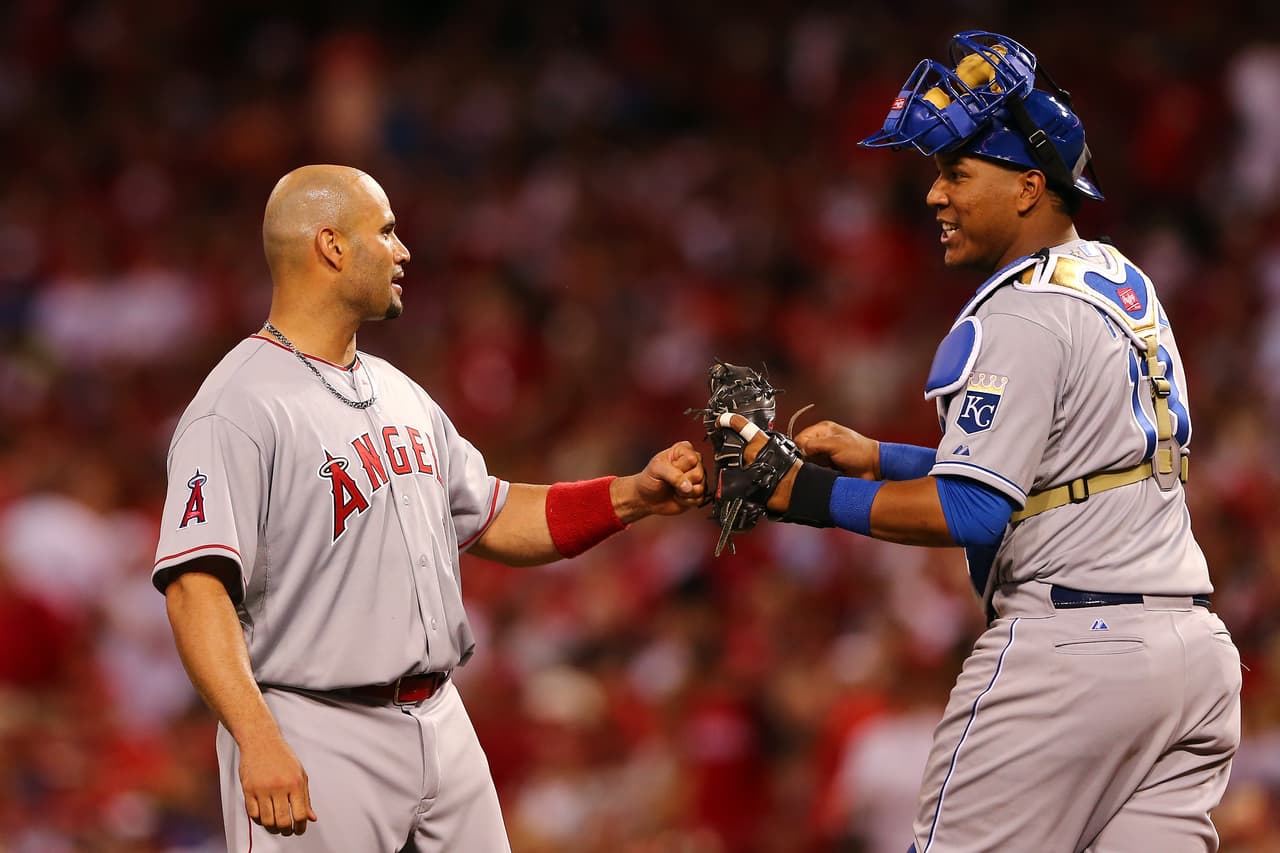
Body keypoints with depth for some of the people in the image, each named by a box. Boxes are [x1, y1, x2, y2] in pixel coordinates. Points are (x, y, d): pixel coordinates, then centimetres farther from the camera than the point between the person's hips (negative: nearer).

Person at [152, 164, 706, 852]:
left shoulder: (400, 394, 17)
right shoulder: (239, 408, -13)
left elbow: (494, 518, 26)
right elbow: (196, 585, -22)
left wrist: (635, 496, 13)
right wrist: (257, 740, -33)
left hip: (443, 727, 8)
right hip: (316, 742, -8)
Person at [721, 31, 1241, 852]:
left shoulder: (1018, 316, -11)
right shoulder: (1124, 283, 17)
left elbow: (969, 513, -17)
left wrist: (808, 494, -9)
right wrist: (874, 458, 19)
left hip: (1069, 643, -9)